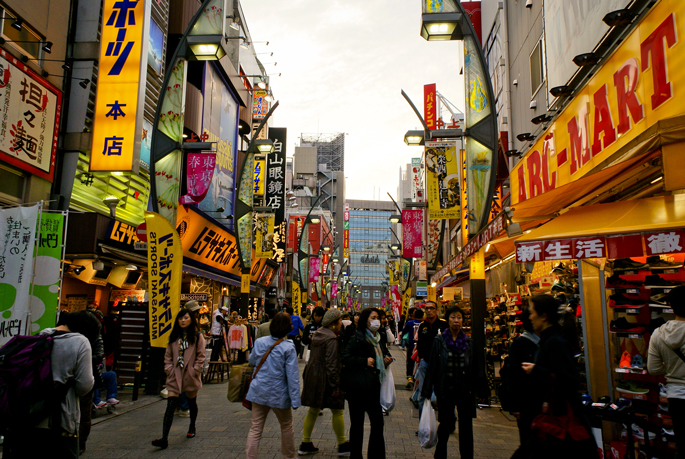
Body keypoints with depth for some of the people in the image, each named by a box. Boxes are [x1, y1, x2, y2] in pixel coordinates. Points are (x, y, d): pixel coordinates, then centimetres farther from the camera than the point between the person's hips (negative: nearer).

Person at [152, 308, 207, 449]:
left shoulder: (197, 336, -4)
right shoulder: (174, 336, 7)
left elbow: (201, 356, -4)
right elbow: (168, 355, 10)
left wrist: (195, 371, -13)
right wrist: (169, 369, -3)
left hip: (190, 376, -1)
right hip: (175, 375, 2)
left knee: (192, 402, 18)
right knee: (170, 406, -9)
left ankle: (192, 427, 41)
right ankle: (164, 438, -11)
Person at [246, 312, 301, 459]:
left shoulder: (259, 342, -3)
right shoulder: (288, 347, -15)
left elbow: (251, 361, 15)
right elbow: (292, 375, -15)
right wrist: (295, 400, -12)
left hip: (259, 392, 3)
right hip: (279, 394, -3)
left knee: (255, 428, 9)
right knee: (286, 426, 18)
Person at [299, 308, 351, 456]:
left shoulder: (316, 334, 8)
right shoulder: (331, 339, -19)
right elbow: (331, 364, -22)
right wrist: (335, 386, -18)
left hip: (312, 377, 9)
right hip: (325, 380, -8)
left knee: (313, 410, 16)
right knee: (337, 412, 6)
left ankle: (305, 444, 21)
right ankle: (342, 445, 17)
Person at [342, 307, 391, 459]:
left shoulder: (377, 338, 12)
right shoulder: (357, 338, -12)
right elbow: (345, 358, -18)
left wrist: (386, 360, 5)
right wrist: (365, 361, -21)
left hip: (373, 387, 7)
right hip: (358, 388, -7)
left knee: (378, 423, 9)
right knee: (357, 424, 6)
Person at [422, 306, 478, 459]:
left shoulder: (468, 342, 5)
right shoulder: (439, 340, -2)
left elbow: (473, 368, 8)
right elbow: (432, 365, -3)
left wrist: (473, 389, 4)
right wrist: (427, 391, -5)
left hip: (464, 390, 2)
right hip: (446, 389, -2)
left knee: (466, 427, 5)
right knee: (445, 425, 9)